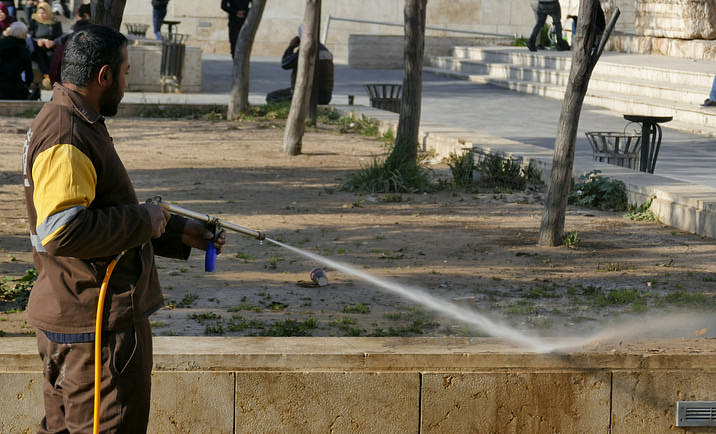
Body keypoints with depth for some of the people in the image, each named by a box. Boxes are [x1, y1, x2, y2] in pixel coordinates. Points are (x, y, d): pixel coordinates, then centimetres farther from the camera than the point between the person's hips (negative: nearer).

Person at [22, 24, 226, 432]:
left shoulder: (79, 125, 16)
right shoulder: (66, 139, -20)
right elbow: (62, 232, -30)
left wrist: (178, 232, 21)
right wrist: (143, 220, -19)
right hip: (95, 327, -11)